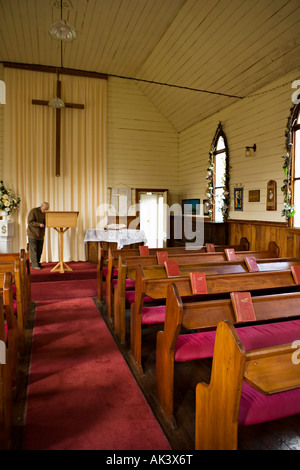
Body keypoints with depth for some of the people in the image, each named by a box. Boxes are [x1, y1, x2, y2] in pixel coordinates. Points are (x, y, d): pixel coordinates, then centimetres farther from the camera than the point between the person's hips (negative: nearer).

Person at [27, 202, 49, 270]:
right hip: (33, 234, -6)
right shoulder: (33, 211, -11)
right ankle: (34, 265, 0)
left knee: (39, 250, 9)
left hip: (41, 234, 6)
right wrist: (39, 224, -27)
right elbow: (30, 222, -16)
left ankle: (38, 263, 20)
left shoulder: (45, 213, 10)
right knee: (33, 250, -3)